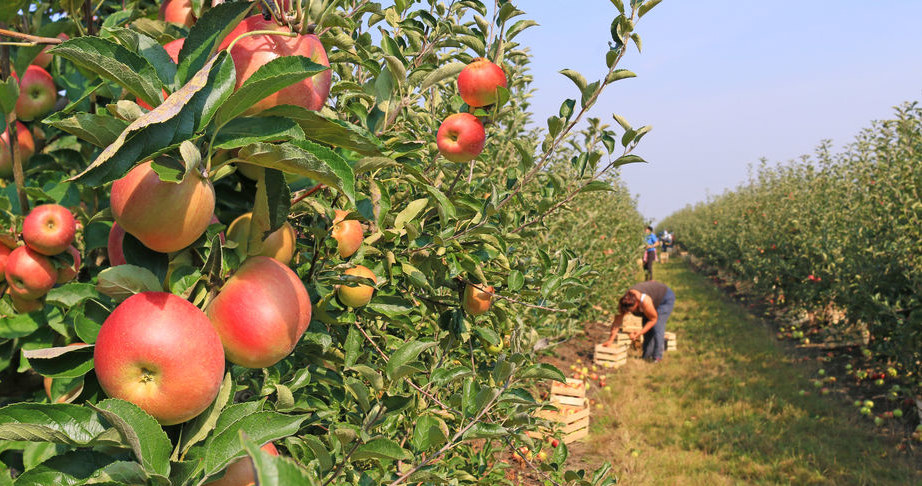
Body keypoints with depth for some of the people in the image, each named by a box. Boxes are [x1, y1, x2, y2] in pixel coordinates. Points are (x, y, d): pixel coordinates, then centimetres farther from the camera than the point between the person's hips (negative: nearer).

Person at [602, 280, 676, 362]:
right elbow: (617, 321, -20)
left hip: (665, 298, -6)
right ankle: (647, 356, 9)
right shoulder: (623, 302, -27)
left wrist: (640, 332, -32)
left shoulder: (644, 302, -42)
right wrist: (610, 340, -23)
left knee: (657, 327, -17)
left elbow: (653, 319, -25)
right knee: (647, 327, 0)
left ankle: (657, 356, -10)